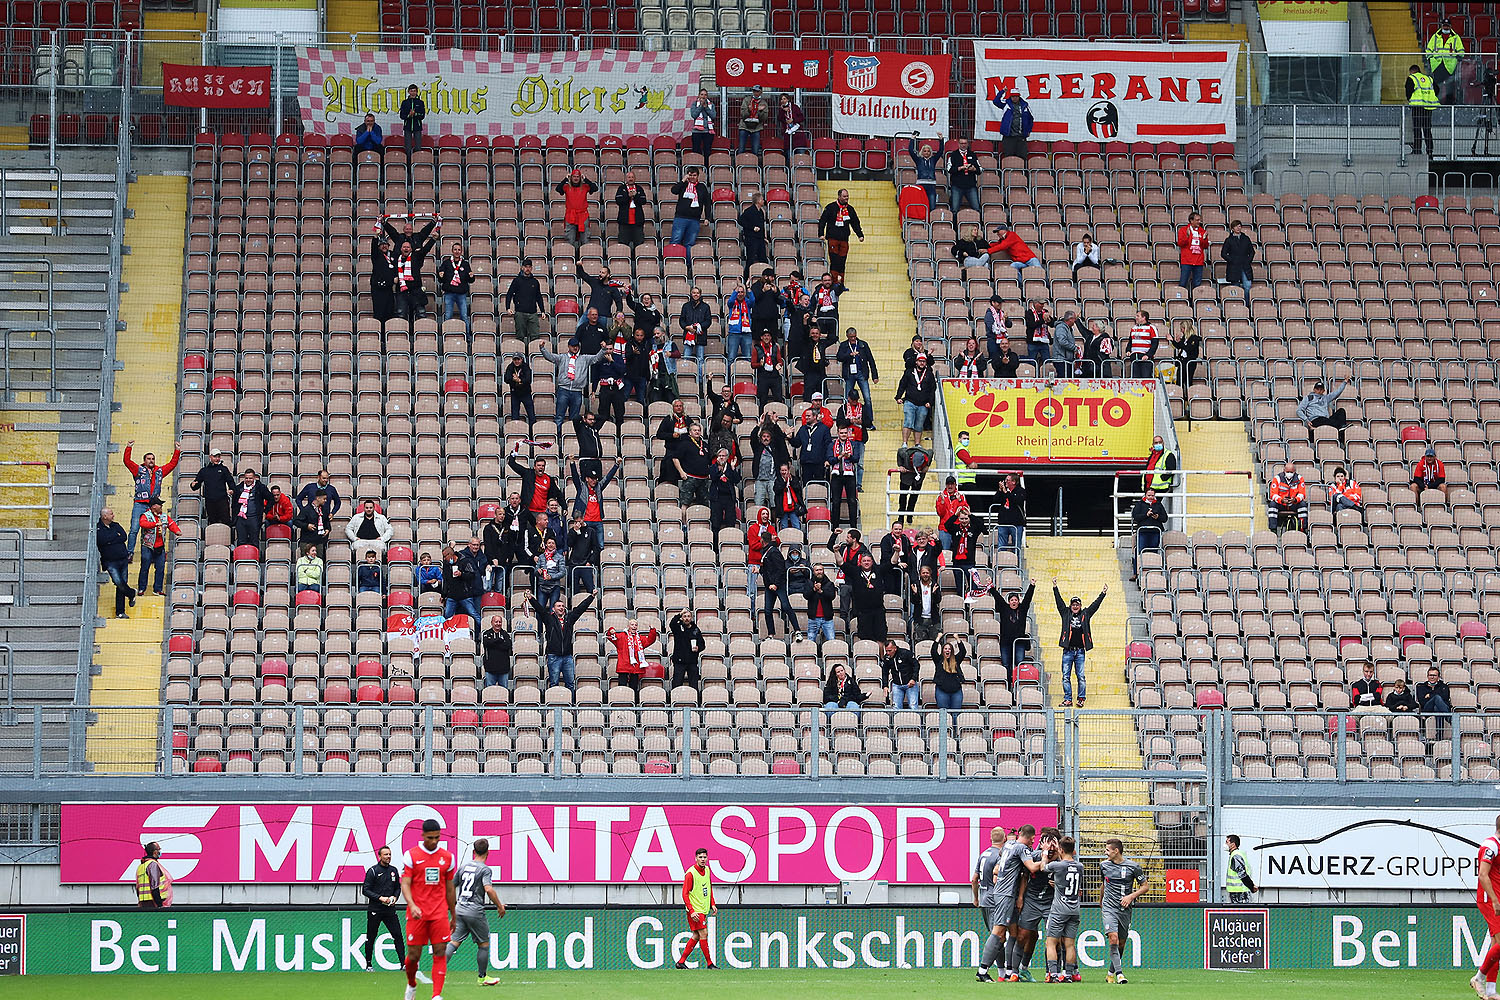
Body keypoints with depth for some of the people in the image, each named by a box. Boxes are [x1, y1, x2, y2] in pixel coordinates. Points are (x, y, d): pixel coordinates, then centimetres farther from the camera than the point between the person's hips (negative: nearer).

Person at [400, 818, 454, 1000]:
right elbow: (405, 884, -5)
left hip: (439, 913, 2)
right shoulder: (411, 855, -1)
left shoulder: (447, 857, 8)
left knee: (440, 953, -8)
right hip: (417, 913, -2)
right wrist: (412, 905, -22)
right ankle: (411, 985, 29)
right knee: (414, 954, 0)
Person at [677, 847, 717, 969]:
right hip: (695, 910, -8)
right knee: (703, 934, -9)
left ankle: (681, 961, 15)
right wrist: (691, 911, -21)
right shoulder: (691, 873, -14)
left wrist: (712, 904, 12)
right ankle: (709, 963, -5)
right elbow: (685, 894, -15)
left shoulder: (707, 870, 8)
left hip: (704, 909, 8)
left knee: (696, 936, 9)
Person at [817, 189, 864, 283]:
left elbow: (855, 224, 21)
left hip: (844, 239, 4)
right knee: (834, 261, -10)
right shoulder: (831, 207, 0)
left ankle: (841, 283, 7)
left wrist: (860, 235, 13)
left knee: (842, 262, 3)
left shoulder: (850, 209, 13)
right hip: (833, 238, -4)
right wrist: (821, 234, -8)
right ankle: (834, 282, -9)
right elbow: (822, 221, 1)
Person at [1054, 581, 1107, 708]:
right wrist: (1055, 587, 2)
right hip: (1068, 651, 0)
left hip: (1080, 651, 0)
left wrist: (1103, 593, 10)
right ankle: (1068, 699, 2)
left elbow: (1095, 605, 13)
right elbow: (1059, 602, 7)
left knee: (1081, 676, -1)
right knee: (1066, 676, -1)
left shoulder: (1085, 614, 11)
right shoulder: (1066, 613, 10)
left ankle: (1081, 699, 4)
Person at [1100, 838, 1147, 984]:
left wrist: (1131, 896, -12)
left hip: (1125, 910, 0)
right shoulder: (1104, 865, 5)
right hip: (1109, 908, 0)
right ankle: (1119, 973, -21)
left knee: (1121, 944, 7)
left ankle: (1110, 974, 24)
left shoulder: (1133, 866, -4)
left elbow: (1144, 886, 3)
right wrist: (1101, 905, 29)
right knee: (1113, 939, -19)